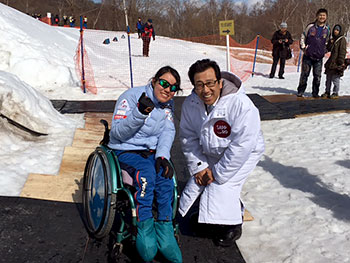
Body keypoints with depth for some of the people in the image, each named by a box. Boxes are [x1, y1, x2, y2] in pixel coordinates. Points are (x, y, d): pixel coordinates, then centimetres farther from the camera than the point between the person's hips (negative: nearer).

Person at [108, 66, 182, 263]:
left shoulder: (168, 104, 7)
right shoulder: (131, 96, -12)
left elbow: (168, 132, -3)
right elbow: (118, 133, -18)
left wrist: (162, 156, -22)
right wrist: (140, 113, -33)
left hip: (152, 151, 4)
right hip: (125, 151, -4)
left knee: (164, 174, -27)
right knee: (146, 171, -34)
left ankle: (164, 229, -21)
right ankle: (144, 227, -26)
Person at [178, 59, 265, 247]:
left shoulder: (241, 105, -33)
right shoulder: (190, 104, -15)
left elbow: (241, 146, -31)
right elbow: (188, 137, -4)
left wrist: (218, 172, -24)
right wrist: (198, 166, -12)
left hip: (244, 153, -5)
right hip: (210, 154, 5)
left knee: (222, 184, -19)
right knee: (197, 181, -3)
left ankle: (232, 226, 6)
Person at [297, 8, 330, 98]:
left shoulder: (327, 29, 6)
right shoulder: (310, 26, 0)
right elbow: (303, 37, 10)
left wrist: (324, 50, 9)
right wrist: (303, 47, 1)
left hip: (319, 57, 2)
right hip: (308, 55, -1)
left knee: (317, 76, 3)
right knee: (304, 74, 2)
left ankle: (315, 92, 15)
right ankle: (301, 91, 13)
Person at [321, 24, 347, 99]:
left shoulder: (342, 39, -8)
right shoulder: (333, 39, 16)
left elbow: (342, 51, -13)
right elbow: (328, 49, 12)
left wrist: (341, 61, -18)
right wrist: (330, 42, -5)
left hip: (337, 63, -8)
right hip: (331, 61, 8)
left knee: (335, 78, -5)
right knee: (328, 78, 13)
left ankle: (335, 93, 1)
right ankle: (327, 92, 21)